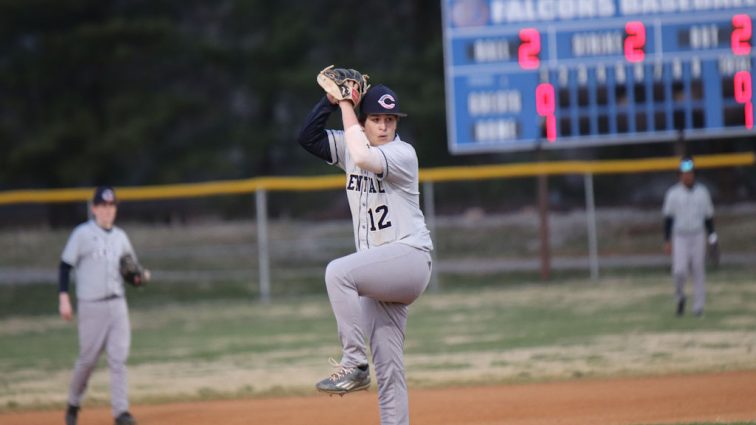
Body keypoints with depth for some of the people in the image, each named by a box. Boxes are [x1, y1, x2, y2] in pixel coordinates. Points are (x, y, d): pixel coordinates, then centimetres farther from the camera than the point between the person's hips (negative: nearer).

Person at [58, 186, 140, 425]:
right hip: (91, 305, -4)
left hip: (117, 304, 4)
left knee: (119, 358, -4)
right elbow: (66, 265, -5)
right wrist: (64, 298, -12)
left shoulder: (120, 236, 12)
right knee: (88, 358, 3)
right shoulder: (82, 234, -4)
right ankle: (74, 404, 25)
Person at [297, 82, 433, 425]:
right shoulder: (349, 146, 11)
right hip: (379, 273, 7)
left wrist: (347, 107, -17)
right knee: (388, 369, 4)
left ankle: (354, 364, -28)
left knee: (338, 272, -32)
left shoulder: (403, 153, -9)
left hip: (410, 257, -7)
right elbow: (307, 137, 5)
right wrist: (330, 100, -6)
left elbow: (364, 158, -27)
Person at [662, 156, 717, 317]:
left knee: (698, 271, 1)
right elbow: (668, 218, 1)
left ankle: (699, 306, 8)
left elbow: (708, 216, 9)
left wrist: (711, 237, 0)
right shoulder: (673, 193, -1)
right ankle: (680, 298, 15)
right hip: (679, 237, -2)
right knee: (679, 271, -12)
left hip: (698, 237, 2)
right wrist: (667, 241, -5)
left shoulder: (702, 192, 5)